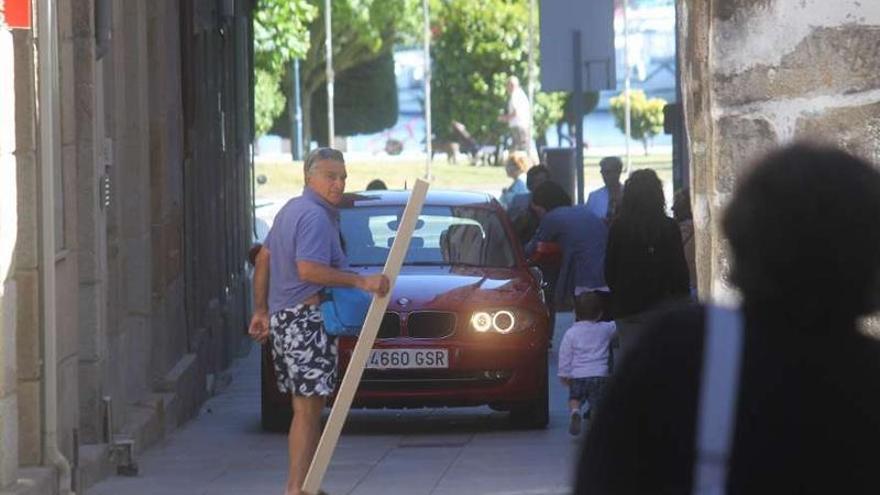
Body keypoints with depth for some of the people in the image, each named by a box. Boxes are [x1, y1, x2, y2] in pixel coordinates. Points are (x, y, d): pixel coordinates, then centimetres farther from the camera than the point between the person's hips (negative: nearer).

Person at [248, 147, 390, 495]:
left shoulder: (290, 210, 18)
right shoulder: (315, 216, -14)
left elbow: (263, 260, 24)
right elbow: (308, 269, -26)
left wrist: (261, 311, 28)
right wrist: (361, 282, -25)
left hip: (282, 319, 10)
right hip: (307, 321, -10)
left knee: (309, 406, 15)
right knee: (308, 407, -10)